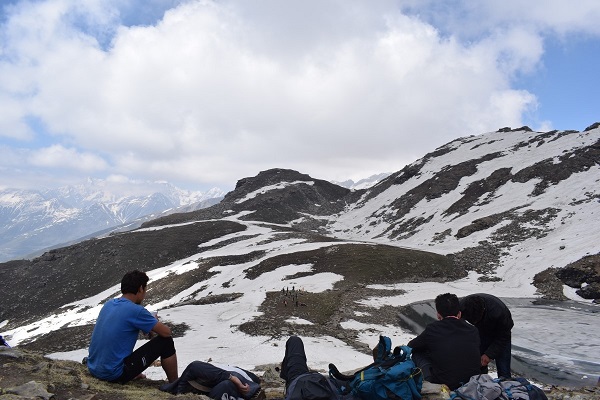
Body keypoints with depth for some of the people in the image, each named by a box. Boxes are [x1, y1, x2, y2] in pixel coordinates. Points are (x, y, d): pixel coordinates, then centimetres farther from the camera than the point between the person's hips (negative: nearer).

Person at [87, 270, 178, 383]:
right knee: (166, 342, -2)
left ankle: (134, 374, 30)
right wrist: (155, 323, 11)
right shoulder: (136, 311, -17)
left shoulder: (108, 304, 6)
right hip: (114, 375, -8)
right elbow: (166, 332, -10)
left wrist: (151, 325, 19)